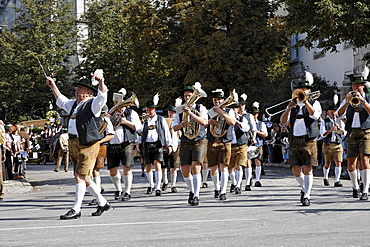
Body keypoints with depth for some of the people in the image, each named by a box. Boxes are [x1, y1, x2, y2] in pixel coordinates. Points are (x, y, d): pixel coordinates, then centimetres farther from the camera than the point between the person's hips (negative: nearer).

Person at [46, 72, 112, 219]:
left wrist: (101, 82, -41)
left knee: (80, 177, -10)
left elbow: (102, 96, -24)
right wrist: (53, 87, 40)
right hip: (73, 144, 9)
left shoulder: (93, 104, -4)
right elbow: (61, 101, 39)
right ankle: (103, 203, 25)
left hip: (88, 145, -9)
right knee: (82, 178, 11)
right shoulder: (74, 104, 19)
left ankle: (76, 210, -6)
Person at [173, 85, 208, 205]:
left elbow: (204, 122, -16)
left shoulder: (200, 108, 2)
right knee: (185, 172, 1)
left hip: (199, 142, -3)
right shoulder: (180, 111, 11)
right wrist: (181, 125, -15)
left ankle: (196, 196, -17)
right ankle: (192, 190, 29)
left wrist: (191, 114, -25)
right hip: (185, 142, 3)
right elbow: (175, 128, 7)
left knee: (196, 167, -19)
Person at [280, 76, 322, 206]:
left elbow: (315, 115, -13)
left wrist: (305, 101, -15)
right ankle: (304, 188, 27)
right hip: (294, 140, 3)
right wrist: (288, 109, -9)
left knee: (307, 169, -9)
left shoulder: (314, 103, 10)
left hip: (308, 140, -3)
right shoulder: (293, 105, 19)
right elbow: (283, 121, 7)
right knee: (296, 170, 1)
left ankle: (307, 196, -5)